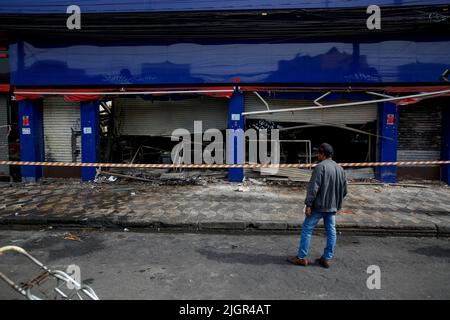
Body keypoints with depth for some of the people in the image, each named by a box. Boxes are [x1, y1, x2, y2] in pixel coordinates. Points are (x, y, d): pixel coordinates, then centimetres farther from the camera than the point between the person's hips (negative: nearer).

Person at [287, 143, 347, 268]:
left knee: (307, 230, 2)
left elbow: (313, 187, -20)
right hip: (332, 207, 7)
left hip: (318, 206, -7)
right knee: (331, 232, 12)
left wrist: (308, 204, -17)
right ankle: (326, 259, 18)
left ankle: (301, 257, 8)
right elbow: (344, 190, 15)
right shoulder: (340, 169, 10)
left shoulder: (321, 167, -14)